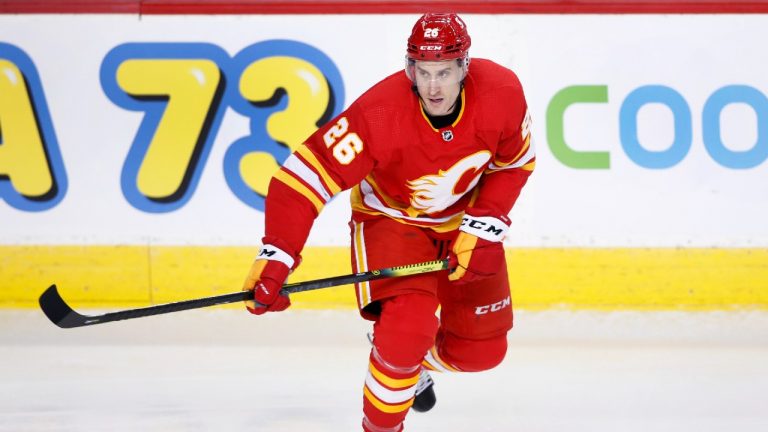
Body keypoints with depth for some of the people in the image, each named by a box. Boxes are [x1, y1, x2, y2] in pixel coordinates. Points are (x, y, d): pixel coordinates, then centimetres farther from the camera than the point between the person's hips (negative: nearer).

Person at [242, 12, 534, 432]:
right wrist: (275, 260, -44)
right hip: (391, 217, -4)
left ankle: (415, 361, 39)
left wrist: (483, 228, -16)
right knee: (406, 329, -27)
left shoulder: (502, 94, -25)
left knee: (482, 349, 4)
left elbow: (515, 163, -5)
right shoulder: (379, 114, -36)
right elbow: (305, 176, -35)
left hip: (463, 217, 4)